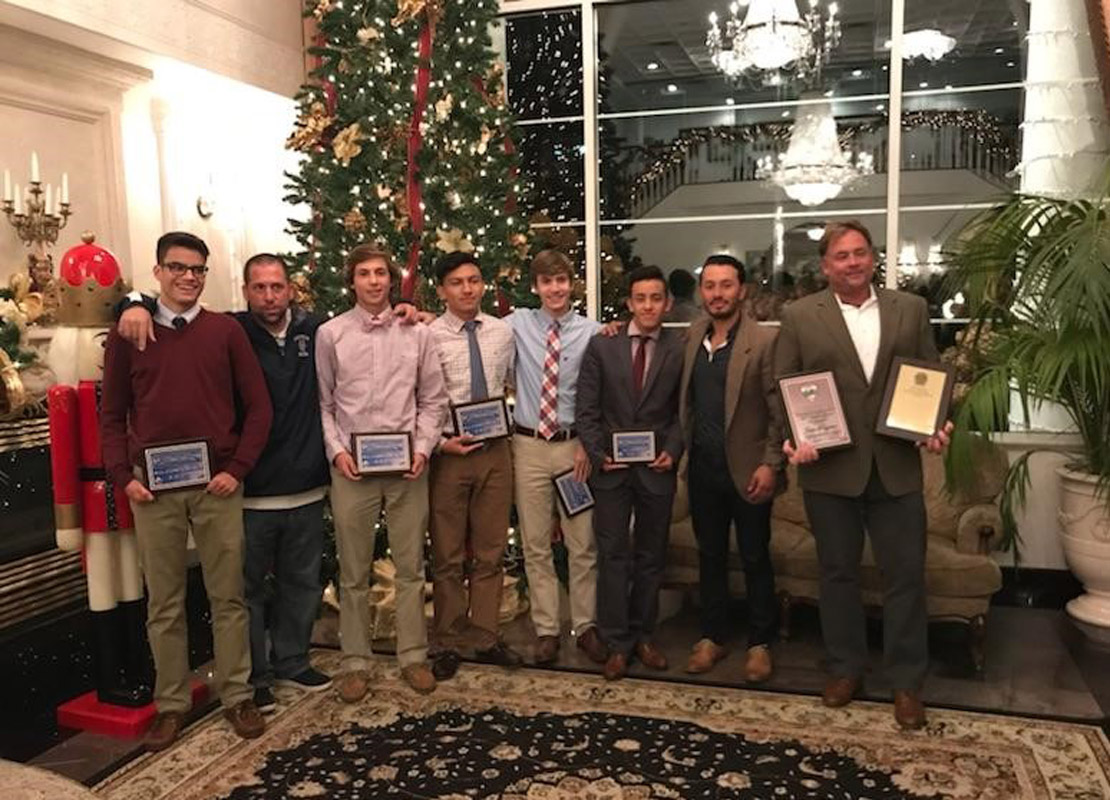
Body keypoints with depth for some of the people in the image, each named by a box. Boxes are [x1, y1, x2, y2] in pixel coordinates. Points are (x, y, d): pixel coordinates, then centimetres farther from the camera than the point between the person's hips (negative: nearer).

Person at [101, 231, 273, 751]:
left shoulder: (226, 331, 3)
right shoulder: (128, 335, 5)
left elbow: (258, 406, 2)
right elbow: (112, 415, 7)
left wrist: (238, 469, -6)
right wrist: (124, 476, -4)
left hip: (217, 484, 0)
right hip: (153, 488, 1)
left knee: (228, 596, 8)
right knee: (164, 602, 10)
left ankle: (237, 696, 21)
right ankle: (170, 703, 24)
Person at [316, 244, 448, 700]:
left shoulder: (416, 333, 5)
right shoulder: (329, 334, 3)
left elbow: (433, 399, 7)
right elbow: (323, 403, 5)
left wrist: (423, 448, -4)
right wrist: (336, 450, -6)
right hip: (351, 466, -1)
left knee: (411, 566, 9)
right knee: (354, 572, 8)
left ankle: (413, 655, 23)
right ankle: (355, 662, 21)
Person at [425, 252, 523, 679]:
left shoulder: (503, 331, 5)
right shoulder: (429, 336, -8)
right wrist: (441, 443, -16)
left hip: (496, 449, 4)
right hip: (448, 452, -4)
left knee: (491, 552, 13)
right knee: (448, 556, 8)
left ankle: (486, 639, 27)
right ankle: (447, 644, 23)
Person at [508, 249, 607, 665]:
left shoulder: (591, 331, 0)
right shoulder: (518, 323, 2)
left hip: (575, 446, -1)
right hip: (529, 445, 1)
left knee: (583, 544, 7)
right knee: (536, 545, 9)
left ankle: (586, 626, 23)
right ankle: (546, 629, 23)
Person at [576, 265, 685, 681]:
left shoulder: (680, 349, 0)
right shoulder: (601, 345, 0)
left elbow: (683, 410, 3)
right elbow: (586, 409, 0)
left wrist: (673, 450, -9)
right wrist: (598, 454, -9)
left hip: (657, 468, 1)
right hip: (610, 468, 0)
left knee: (651, 557, 12)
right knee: (613, 556, 4)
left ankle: (643, 636, 27)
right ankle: (617, 643, 15)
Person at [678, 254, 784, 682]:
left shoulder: (765, 341, -11)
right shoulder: (693, 335, 5)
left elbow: (779, 409, -12)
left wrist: (770, 464, -15)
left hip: (747, 468, -4)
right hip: (702, 467, 5)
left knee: (755, 558, 8)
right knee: (710, 555, 14)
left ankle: (760, 643, 23)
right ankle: (712, 636, 28)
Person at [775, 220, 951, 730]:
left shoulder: (911, 310, 7)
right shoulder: (799, 316, 1)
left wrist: (937, 426, -7)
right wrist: (791, 439, -13)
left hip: (897, 468, 1)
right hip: (831, 469, -1)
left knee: (905, 574, 6)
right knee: (838, 573, 12)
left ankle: (906, 682, 22)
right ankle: (845, 669, 28)